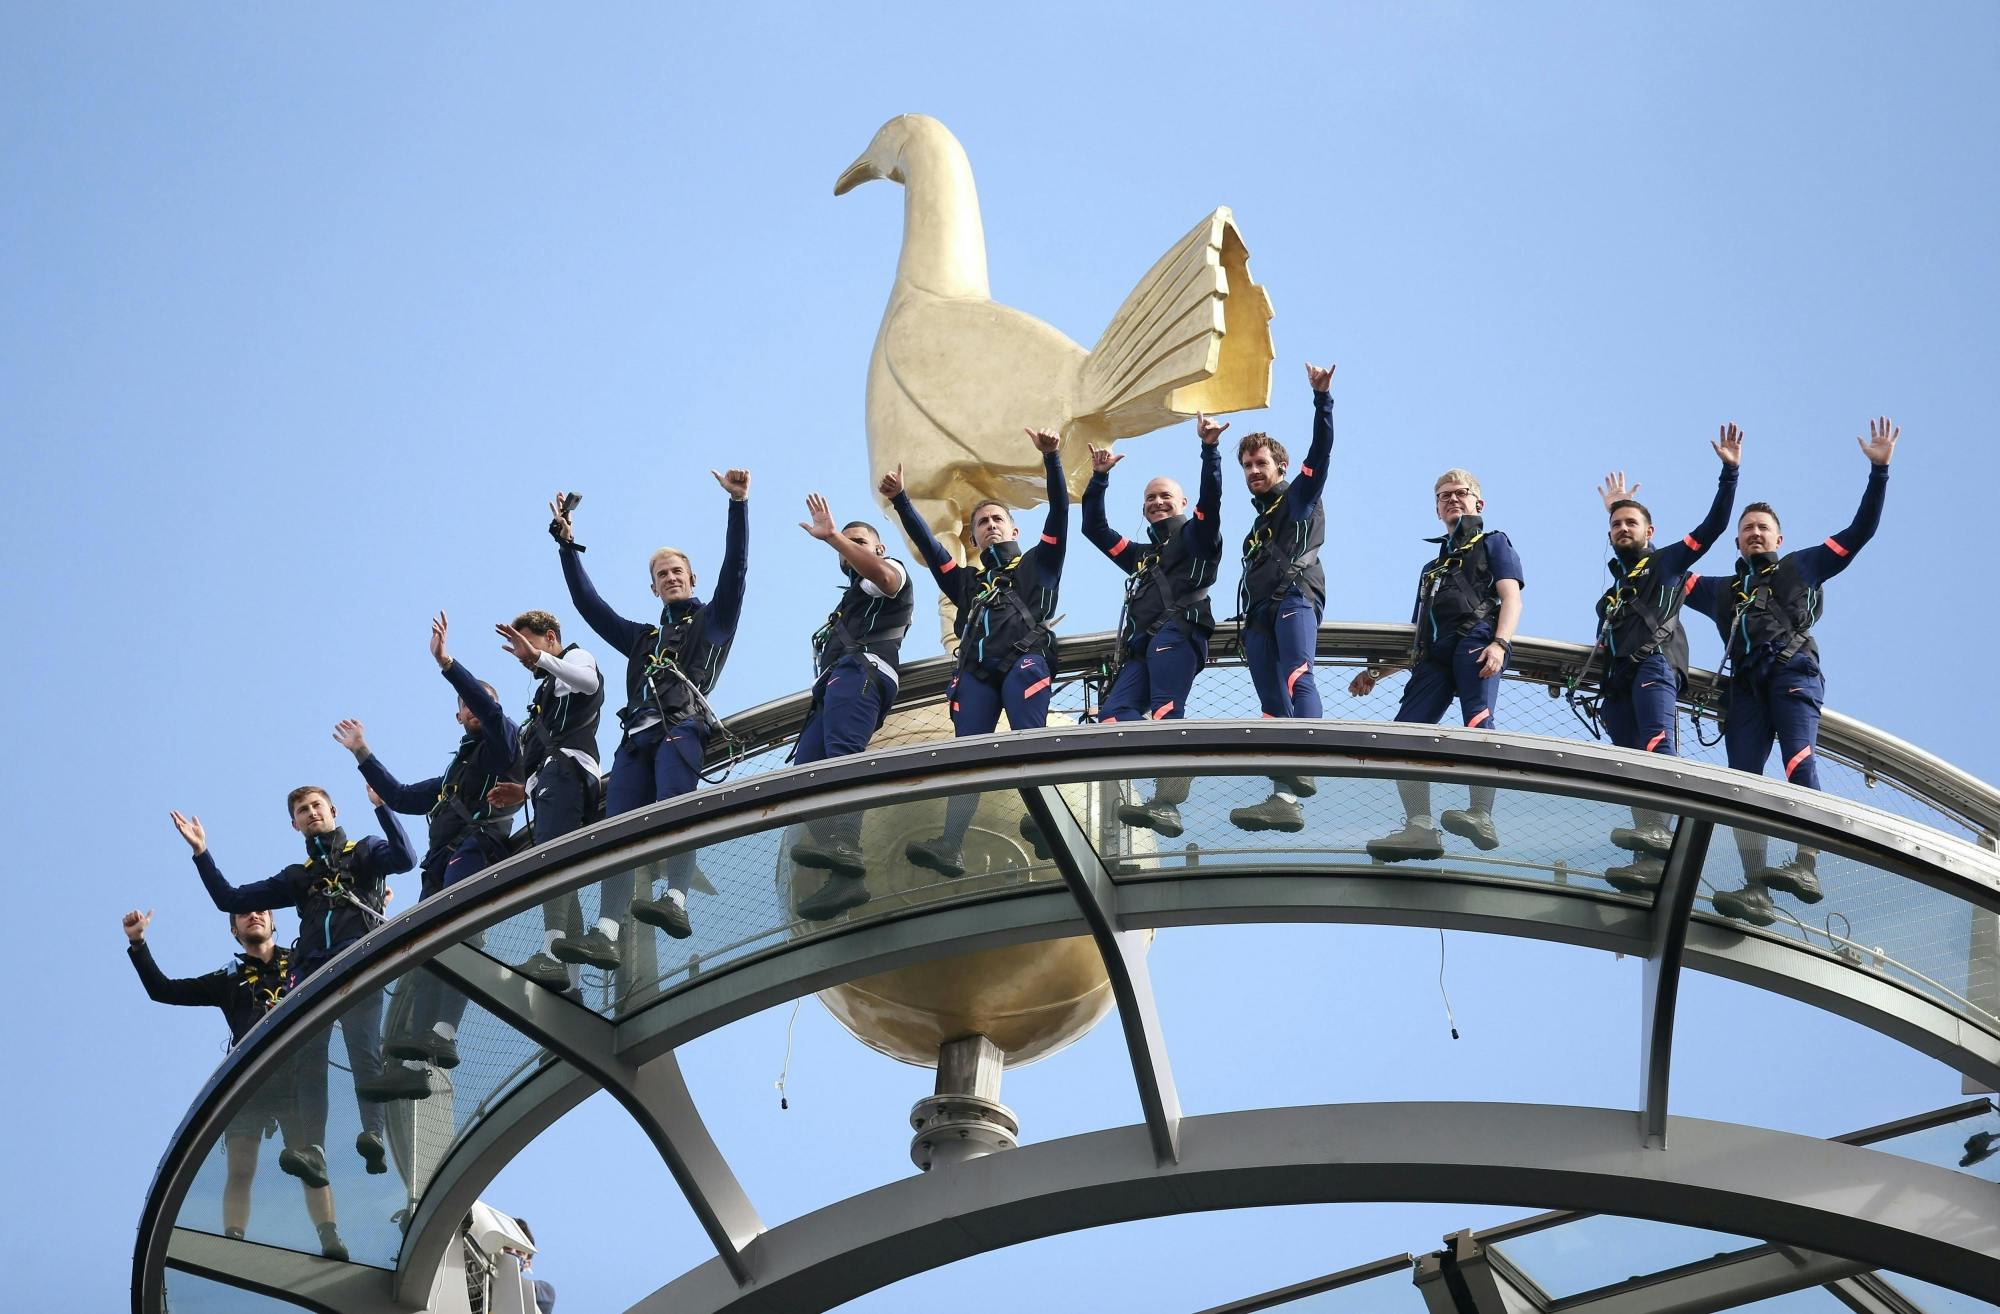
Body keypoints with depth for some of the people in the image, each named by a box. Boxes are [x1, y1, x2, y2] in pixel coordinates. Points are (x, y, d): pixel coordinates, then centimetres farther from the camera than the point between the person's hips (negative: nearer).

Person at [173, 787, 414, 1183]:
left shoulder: (364, 851, 21)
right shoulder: (297, 877, 32)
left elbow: (405, 858, -2)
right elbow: (230, 899, 30)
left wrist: (382, 807, -9)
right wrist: (201, 853, 22)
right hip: (310, 973, 4)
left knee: (365, 1054, -22)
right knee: (308, 1063, -14)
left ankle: (375, 1138, -34)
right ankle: (313, 1153, -27)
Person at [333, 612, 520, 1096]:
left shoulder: (502, 744, 14)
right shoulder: (452, 776, 37)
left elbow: (490, 708, -7)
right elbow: (400, 798, 39)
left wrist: (445, 662, -15)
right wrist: (362, 754, 39)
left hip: (476, 850, -8)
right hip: (443, 867, 8)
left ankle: (441, 1032, -48)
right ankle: (410, 1064, -19)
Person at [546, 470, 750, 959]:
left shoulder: (712, 620, 23)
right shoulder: (642, 638, 36)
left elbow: (735, 568, 10)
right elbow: (588, 604, 33)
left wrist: (738, 504, 1)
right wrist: (567, 544, 30)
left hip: (683, 724, -4)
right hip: (637, 735, 4)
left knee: (674, 804, -31)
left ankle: (676, 901, -47)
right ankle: (605, 933, -31)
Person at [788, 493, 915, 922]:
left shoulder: (893, 571, 18)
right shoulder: (852, 600, 45)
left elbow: (882, 575, -8)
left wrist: (832, 535, -12)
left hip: (860, 671, -9)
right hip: (833, 685, 9)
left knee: (843, 754, -33)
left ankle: (843, 849, -58)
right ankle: (844, 877, -30)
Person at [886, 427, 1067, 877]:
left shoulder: (1037, 565, 27)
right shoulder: (967, 582, 36)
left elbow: (1059, 511, 15)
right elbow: (926, 543, 29)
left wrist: (1050, 459, 3)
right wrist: (900, 501, 19)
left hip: (1024, 661, -3)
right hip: (976, 670, 3)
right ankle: (951, 845, -29)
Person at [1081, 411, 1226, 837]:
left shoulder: (1194, 537, 18)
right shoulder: (1140, 555, 38)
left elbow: (1210, 499, 0)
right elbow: (1094, 528, 38)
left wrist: (1210, 450, -11)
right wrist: (1100, 478, 29)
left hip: (1176, 633, -7)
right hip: (1141, 646, 7)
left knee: (1165, 712, -26)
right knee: (1114, 713, -19)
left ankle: (1166, 803, -41)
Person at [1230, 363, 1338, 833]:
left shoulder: (1299, 497, 15)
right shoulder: (1259, 521, 35)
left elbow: (1322, 448, 0)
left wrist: (1322, 398, -10)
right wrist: (1248, 629, 25)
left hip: (1295, 597, -7)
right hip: (1259, 613, 7)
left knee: (1297, 677, -30)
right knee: (1273, 704, -5)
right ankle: (1284, 798, -15)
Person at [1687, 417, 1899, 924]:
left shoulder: (1801, 568, 26)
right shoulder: (1721, 591, 35)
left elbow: (1860, 531, 21)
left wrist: (1878, 471, 13)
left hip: (1793, 673, -4)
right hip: (1747, 686, 4)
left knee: (1799, 760, -28)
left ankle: (1807, 866, -42)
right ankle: (1757, 892, -25)